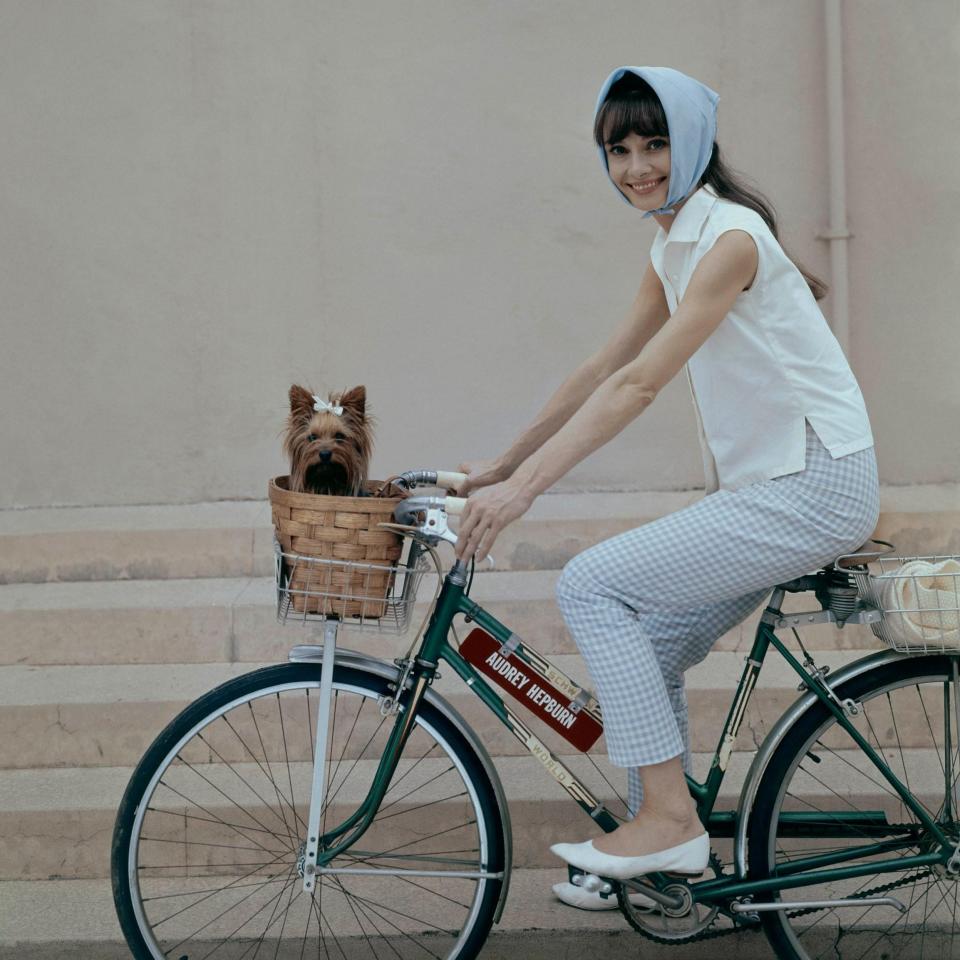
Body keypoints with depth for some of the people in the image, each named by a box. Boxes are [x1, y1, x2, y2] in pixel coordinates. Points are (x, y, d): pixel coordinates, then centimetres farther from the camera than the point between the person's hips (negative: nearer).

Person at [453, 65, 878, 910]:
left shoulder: (729, 235, -16)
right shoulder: (673, 249, 13)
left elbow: (638, 386, -23)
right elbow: (603, 368, 17)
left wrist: (523, 488, -25)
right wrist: (501, 465, 16)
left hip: (814, 488, -9)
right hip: (765, 485, 9)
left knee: (591, 585, -15)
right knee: (649, 653, 11)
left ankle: (668, 815, -9)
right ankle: (662, 846, 24)